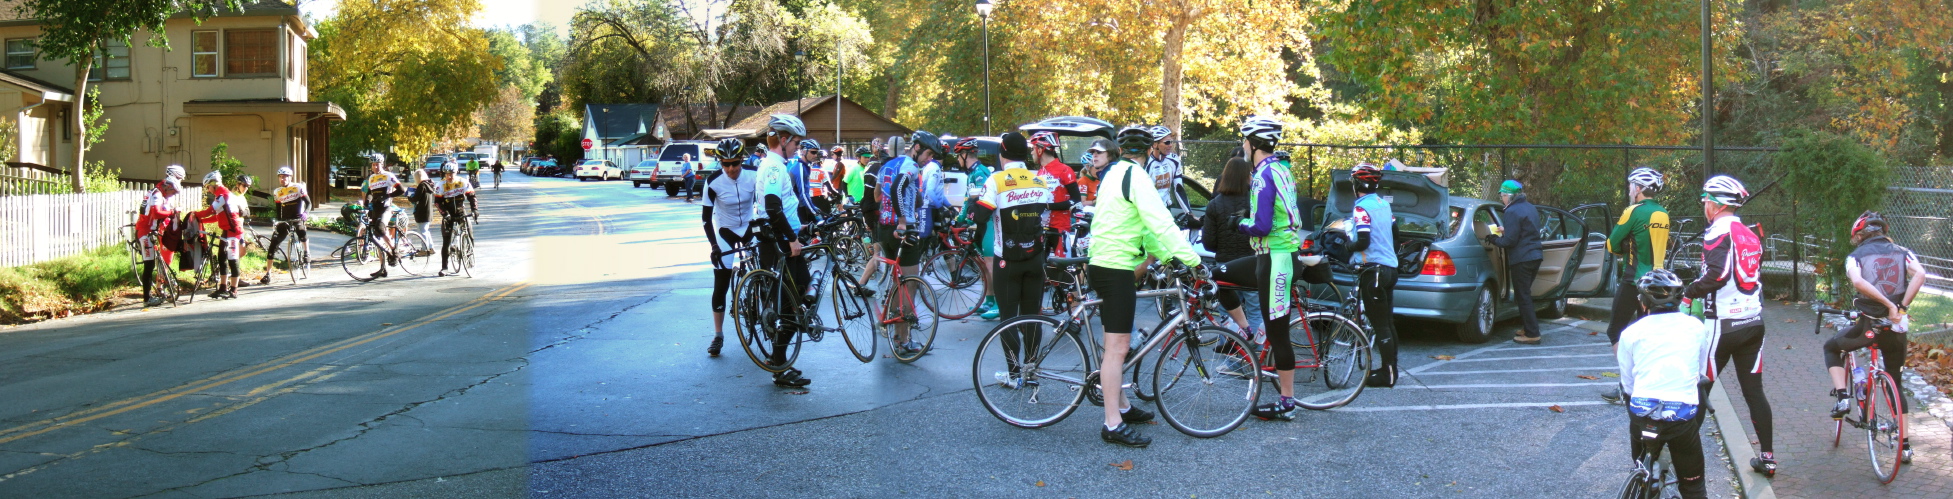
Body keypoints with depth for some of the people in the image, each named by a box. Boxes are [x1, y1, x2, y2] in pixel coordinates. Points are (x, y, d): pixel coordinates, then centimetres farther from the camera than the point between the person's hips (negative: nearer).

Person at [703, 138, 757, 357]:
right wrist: (713, 244, -23)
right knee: (721, 286, -5)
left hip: (749, 227, 2)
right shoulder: (713, 182, -20)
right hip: (725, 232, -1)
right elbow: (706, 216, -15)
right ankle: (718, 335, 4)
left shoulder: (753, 176, -17)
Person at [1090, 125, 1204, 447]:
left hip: (1102, 263, 10)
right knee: (1118, 347, -10)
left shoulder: (1115, 173, 18)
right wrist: (1191, 259, -22)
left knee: (1116, 345, 19)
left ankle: (1121, 407, 31)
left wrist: (1166, 255, 18)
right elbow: (1161, 222, -21)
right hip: (1116, 268, -10)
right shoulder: (1135, 176, -13)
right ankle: (1113, 426, -9)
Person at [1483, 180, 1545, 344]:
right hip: (1535, 257, 9)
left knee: (1523, 297, -4)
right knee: (1525, 295, 21)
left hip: (1521, 260, -9)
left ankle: (1532, 334, -5)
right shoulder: (1530, 208, 14)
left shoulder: (1513, 211, -15)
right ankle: (1527, 328, 27)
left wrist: (1494, 239, -1)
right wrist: (1506, 231, 25)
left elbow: (1510, 240, -18)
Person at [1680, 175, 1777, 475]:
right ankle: (1767, 457, 14)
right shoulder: (1750, 235, 13)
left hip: (1723, 324, -8)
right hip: (1754, 323, 8)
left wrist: (1690, 292, -11)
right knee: (1754, 390, 11)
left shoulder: (1719, 232, -12)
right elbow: (1756, 277, 19)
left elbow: (1717, 274, -26)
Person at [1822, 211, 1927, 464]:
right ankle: (1905, 446, 16)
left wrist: (1889, 304, -18)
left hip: (1868, 325, -3)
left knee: (1831, 348, 27)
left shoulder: (1856, 256, 4)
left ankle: (1842, 397, 8)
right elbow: (1920, 274, -12)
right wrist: (1901, 306, -11)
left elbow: (1858, 282, -20)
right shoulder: (1902, 252, 10)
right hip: (1897, 328, 3)